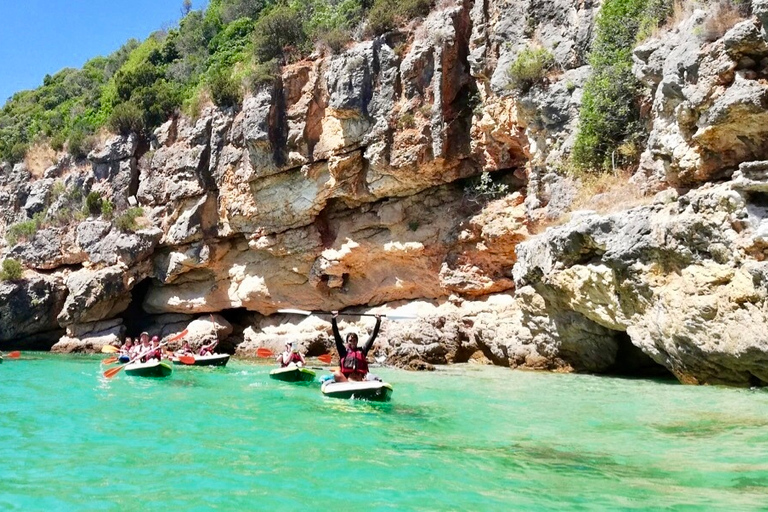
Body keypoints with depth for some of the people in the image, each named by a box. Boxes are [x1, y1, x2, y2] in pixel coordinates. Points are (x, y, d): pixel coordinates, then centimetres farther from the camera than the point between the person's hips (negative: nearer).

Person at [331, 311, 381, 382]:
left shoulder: (362, 351, 19)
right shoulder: (344, 351, 18)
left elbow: (373, 336, 18)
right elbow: (337, 336, 11)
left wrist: (378, 322, 13)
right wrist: (333, 319, 4)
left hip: (359, 378, 1)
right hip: (344, 377, -1)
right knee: (336, 374, -31)